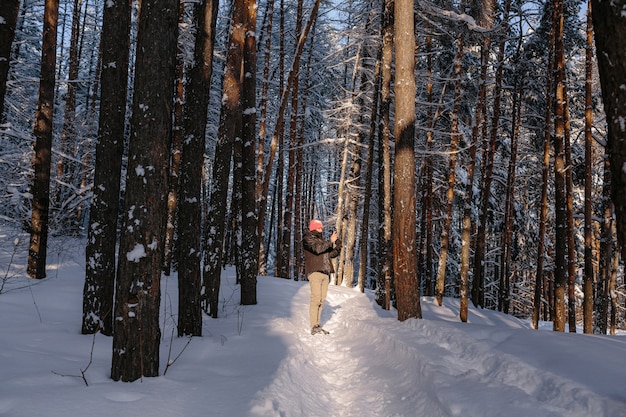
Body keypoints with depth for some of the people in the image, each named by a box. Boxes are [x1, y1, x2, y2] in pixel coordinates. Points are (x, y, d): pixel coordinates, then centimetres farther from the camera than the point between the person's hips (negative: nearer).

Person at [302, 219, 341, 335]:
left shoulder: (322, 240, 24)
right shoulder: (308, 239, 1)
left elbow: (332, 254, 19)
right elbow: (317, 248, -18)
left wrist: (337, 245, 4)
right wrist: (330, 241, -17)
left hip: (325, 272, 7)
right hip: (314, 272, -7)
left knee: (321, 299, 5)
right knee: (316, 299, -13)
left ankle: (317, 325, 9)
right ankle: (314, 327, -14)